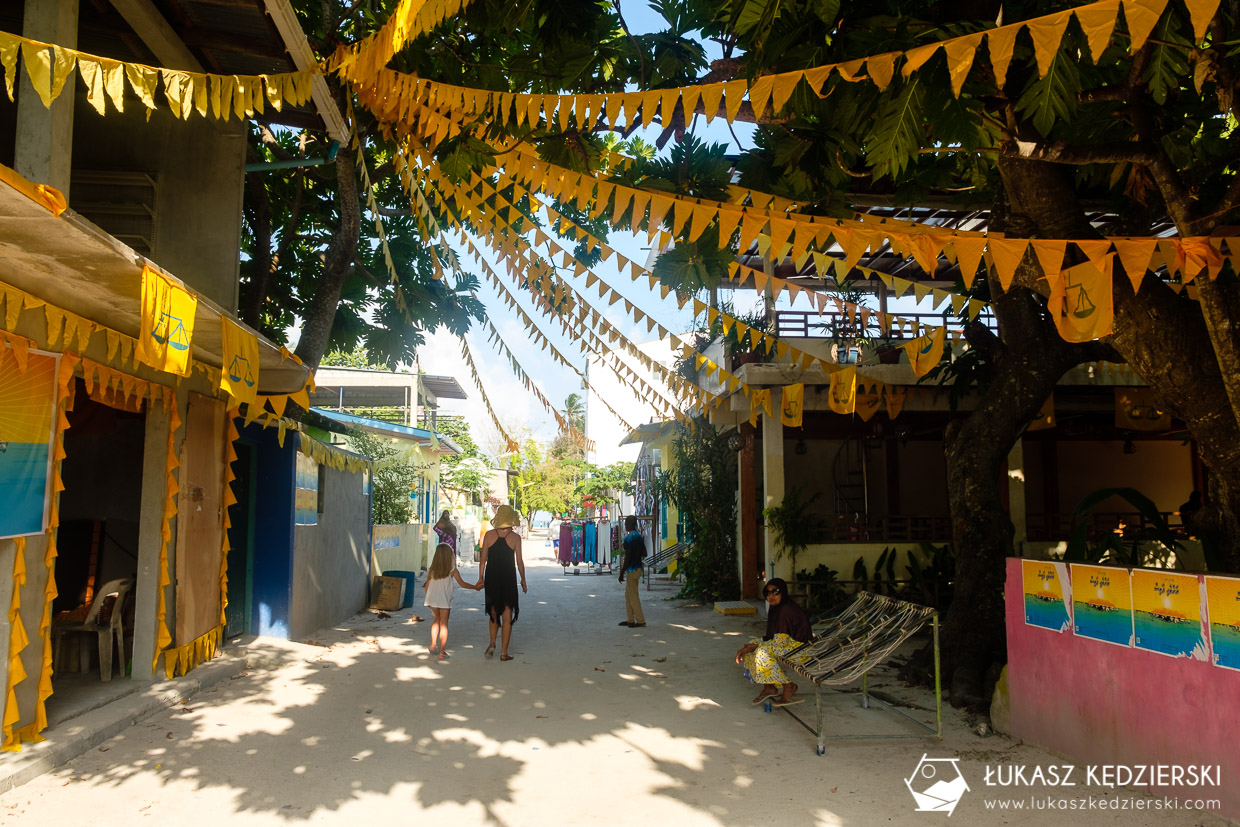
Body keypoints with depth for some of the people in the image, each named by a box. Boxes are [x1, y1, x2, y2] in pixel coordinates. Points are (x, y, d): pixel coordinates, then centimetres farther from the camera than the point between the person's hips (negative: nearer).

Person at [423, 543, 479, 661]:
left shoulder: (432, 569, 1)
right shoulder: (452, 570, -9)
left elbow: (427, 585, 7)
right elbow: (462, 584, -4)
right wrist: (475, 587, 10)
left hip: (432, 599, 4)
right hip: (444, 601, -4)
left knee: (436, 620, 26)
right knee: (443, 625, 4)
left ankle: (433, 645, 26)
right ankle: (442, 652, 4)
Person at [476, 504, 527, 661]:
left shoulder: (489, 535, -2)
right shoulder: (515, 537, -6)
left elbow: (483, 559, 1)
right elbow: (519, 562, -2)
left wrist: (480, 577, 9)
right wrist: (523, 580, 9)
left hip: (491, 577, 2)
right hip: (508, 579, -2)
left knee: (493, 612, 20)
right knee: (507, 616, 6)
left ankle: (492, 644, 10)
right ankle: (504, 652, 7)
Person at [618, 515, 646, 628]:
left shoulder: (629, 538, -17)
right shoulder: (639, 536, 10)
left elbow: (627, 557, -19)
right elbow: (644, 553, 15)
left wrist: (622, 572, -14)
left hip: (632, 570, -9)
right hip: (638, 567, 9)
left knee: (633, 596, -3)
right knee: (628, 594, 16)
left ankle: (640, 621, 1)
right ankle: (630, 620, 19)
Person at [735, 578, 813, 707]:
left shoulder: (786, 610, -24)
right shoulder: (775, 607, 5)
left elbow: (780, 641, -23)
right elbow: (772, 636, 9)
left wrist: (755, 646, -16)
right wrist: (750, 646, -3)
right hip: (787, 641, 10)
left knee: (763, 652, -26)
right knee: (750, 648, 0)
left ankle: (788, 686, -14)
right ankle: (768, 687, 4)